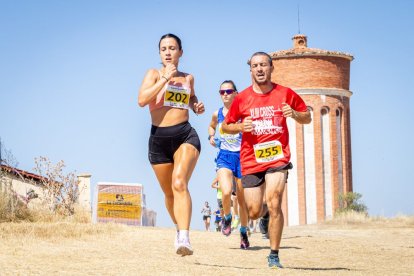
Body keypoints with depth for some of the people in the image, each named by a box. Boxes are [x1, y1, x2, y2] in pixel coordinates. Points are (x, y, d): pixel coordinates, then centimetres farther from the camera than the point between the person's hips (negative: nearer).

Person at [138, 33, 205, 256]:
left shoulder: (188, 78, 14)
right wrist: (166, 78, -14)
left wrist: (197, 107, 13)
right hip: (159, 138, 1)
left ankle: (184, 238, -37)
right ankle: (179, 228, 38)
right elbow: (142, 100, -14)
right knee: (169, 193, 12)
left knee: (180, 183, -25)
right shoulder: (154, 74, 4)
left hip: (185, 135, -1)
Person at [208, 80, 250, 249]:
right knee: (226, 192, -24)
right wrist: (211, 136, 8)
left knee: (242, 199, 7)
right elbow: (212, 126, 27)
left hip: (241, 156, -1)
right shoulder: (217, 114, 6)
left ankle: (244, 233, 27)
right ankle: (227, 218, 7)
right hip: (224, 157, 1)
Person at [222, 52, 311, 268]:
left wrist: (294, 114, -10)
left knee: (274, 204, -19)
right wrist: (241, 127, -10)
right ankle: (266, 213, 41)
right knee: (254, 213, 1)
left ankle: (274, 256, -8)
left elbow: (307, 118, 12)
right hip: (251, 160, 1)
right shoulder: (242, 98, 2)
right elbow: (225, 126, 11)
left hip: (278, 156, -1)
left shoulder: (285, 94, 2)